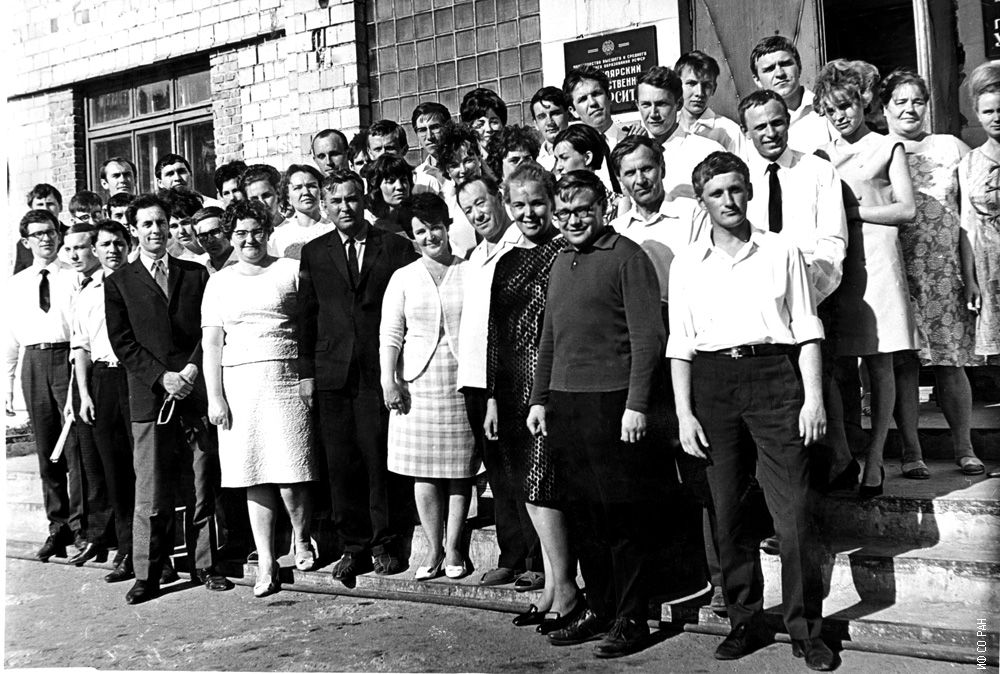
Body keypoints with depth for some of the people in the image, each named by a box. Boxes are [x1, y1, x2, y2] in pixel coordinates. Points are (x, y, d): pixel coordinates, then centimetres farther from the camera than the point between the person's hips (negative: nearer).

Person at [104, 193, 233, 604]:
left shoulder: (197, 274, 14)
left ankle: (204, 566, 15)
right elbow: (122, 342, 3)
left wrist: (192, 369, -8)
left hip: (198, 391, 1)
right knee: (151, 494, -1)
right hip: (150, 398, -1)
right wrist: (162, 377, -8)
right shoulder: (119, 282, 10)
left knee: (204, 487, 4)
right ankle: (147, 576, 9)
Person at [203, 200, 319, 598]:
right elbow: (211, 343, 9)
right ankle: (266, 564, 12)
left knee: (290, 479, -7)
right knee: (254, 477, 3)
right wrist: (214, 397, 1)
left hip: (286, 380, -2)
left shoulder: (291, 271, 7)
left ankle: (302, 540, 21)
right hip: (238, 383, 2)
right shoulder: (220, 282, 13)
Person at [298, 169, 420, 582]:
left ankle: (384, 544, 15)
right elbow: (305, 315, 10)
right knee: (341, 465, 4)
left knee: (380, 461, 1)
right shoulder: (314, 253, 12)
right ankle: (353, 547, 15)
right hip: (332, 374, 2)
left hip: (380, 372, -2)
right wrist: (305, 371, 4)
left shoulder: (397, 248, 4)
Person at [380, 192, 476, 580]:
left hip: (462, 382, -1)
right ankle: (434, 551, 14)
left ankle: (453, 550, 16)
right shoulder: (403, 278, 8)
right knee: (423, 472, 3)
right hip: (417, 384, 1)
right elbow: (390, 334, 5)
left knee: (459, 472, 4)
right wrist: (388, 380, -5)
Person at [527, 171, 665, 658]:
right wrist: (540, 398, 17)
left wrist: (636, 404, -15)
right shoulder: (560, 263, 18)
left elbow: (648, 335, -10)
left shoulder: (626, 256, -4)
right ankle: (599, 610, 23)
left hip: (612, 403, -7)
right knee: (580, 516, 11)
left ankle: (631, 619, 11)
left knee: (621, 518, 0)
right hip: (564, 404, 7)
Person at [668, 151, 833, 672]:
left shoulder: (781, 253, 7)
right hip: (712, 381, 2)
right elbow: (680, 345, 8)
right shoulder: (686, 264, 10)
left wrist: (813, 397, -4)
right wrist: (684, 415, 1)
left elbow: (806, 330, 5)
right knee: (727, 510, 6)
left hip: (775, 376, -2)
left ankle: (806, 629, 8)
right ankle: (746, 622, 19)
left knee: (793, 509, -4)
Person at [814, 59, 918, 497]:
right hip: (832, 260, 3)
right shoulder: (821, 157, 16)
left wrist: (851, 210, -7)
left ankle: (874, 460, 5)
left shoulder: (888, 148, 8)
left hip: (876, 258, -3)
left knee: (879, 364, -1)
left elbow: (906, 210, -1)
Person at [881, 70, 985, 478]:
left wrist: (969, 275, 5)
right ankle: (911, 452, 7)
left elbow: (964, 217, 11)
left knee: (951, 362, 2)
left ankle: (965, 449, 13)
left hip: (946, 272, 2)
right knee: (903, 363, -2)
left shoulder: (950, 148, 12)